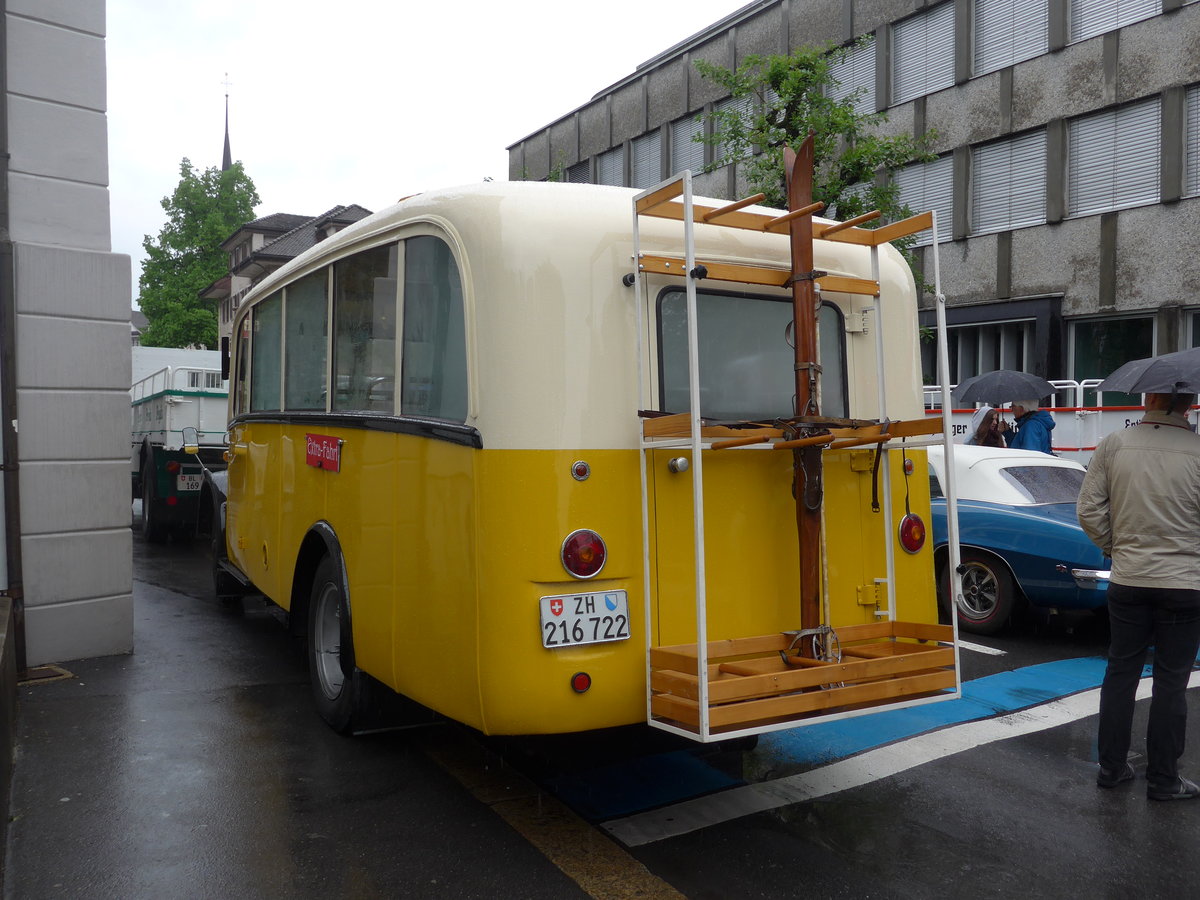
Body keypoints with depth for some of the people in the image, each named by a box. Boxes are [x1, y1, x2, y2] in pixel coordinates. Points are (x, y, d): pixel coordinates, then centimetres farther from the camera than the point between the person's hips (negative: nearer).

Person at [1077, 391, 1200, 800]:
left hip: (1127, 580, 2)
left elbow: (1089, 510, -5)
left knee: (1120, 673, 14)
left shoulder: (1113, 445, -6)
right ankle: (1163, 779, 20)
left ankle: (1111, 767, 24)